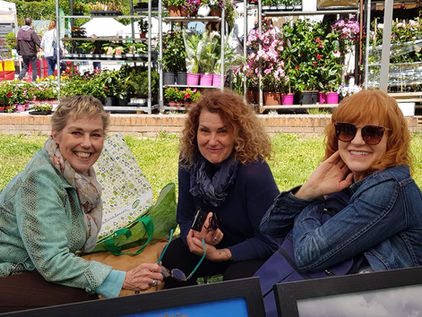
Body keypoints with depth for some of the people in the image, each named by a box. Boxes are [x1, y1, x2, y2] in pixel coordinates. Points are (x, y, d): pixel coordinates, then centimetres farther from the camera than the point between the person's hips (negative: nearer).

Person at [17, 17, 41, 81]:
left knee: (25, 67, 17)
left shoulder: (19, 31, 3)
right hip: (31, 53, -5)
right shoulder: (31, 32, -15)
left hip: (23, 53, 6)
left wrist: (18, 51, 21)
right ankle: (34, 80, 8)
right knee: (34, 68, 7)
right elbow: (37, 42, -15)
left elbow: (18, 42, 12)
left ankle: (19, 78, 1)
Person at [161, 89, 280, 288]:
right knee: (172, 258, -19)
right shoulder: (189, 161, -11)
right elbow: (185, 218, -3)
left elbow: (270, 241, -23)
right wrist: (197, 237, -26)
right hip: (214, 241, 5)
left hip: (255, 253, -4)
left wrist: (219, 255, -29)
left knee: (236, 278, -33)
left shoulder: (254, 172, -29)